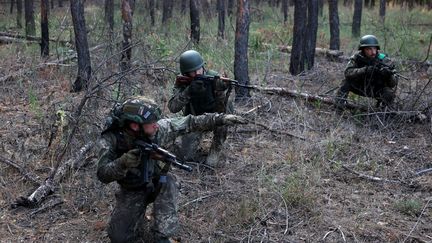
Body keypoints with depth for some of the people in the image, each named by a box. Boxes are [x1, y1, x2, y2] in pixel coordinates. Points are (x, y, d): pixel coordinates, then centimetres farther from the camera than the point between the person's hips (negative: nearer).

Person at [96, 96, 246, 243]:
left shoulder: (157, 129, -21)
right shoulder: (110, 140, -25)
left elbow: (189, 123, -14)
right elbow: (103, 175, -27)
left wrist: (220, 119, -19)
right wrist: (122, 163, -47)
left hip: (156, 183, 2)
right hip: (131, 192, -2)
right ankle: (138, 215, 17)